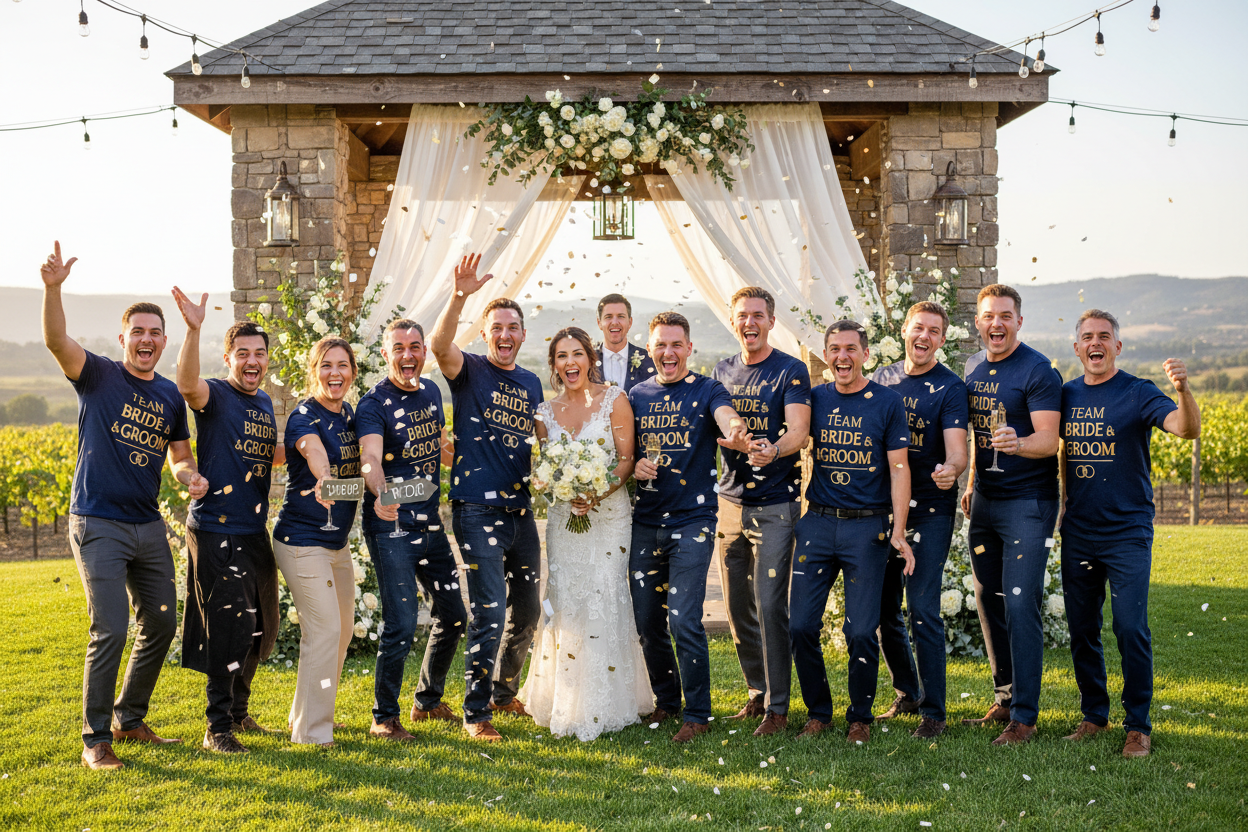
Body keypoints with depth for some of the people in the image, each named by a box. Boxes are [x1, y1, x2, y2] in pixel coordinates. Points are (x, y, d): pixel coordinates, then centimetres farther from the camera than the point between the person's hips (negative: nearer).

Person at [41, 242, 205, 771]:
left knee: (161, 625, 12)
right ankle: (96, 740, 3)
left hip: (149, 526, 6)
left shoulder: (170, 396, 10)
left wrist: (191, 477, -2)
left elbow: (179, 456, 21)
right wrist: (53, 288, -40)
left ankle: (129, 719, 30)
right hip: (98, 524, -6)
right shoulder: (98, 376, -4)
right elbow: (56, 340, -23)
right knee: (109, 632, -11)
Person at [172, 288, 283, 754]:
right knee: (226, 628, -8)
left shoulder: (264, 403, 13)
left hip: (255, 532, 8)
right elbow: (187, 383, -34)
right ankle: (217, 728, 3)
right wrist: (193, 328, -46)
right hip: (216, 532, -8)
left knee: (261, 629, 16)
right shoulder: (215, 396, -9)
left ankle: (238, 712, 33)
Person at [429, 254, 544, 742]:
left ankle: (504, 693, 36)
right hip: (477, 509, -6)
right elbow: (439, 345, -24)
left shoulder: (531, 384, 14)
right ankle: (476, 715, 3)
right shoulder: (469, 371, -2)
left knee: (527, 611, 15)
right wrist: (459, 297, -39)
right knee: (490, 612, -10)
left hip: (520, 510, 6)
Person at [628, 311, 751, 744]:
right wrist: (633, 466, -7)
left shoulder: (707, 390, -2)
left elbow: (728, 420, -23)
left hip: (692, 521, -4)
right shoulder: (638, 395, 10)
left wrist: (738, 437, -48)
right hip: (645, 523, 5)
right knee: (647, 621, 9)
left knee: (684, 621, -11)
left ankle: (698, 714, 5)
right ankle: (666, 700, 30)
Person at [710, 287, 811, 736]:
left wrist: (775, 450, -37)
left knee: (770, 605, -9)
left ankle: (777, 707, -1)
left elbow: (799, 429, -18)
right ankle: (758, 692, 26)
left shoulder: (791, 371, -5)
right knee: (738, 607, 10)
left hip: (775, 504, -5)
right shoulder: (723, 371, 12)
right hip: (730, 501, 6)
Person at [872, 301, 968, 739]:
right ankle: (907, 694, 28)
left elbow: (957, 450, -15)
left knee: (923, 611, -7)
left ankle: (933, 712, 3)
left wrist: (950, 470, -38)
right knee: (884, 608, 10)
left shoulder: (950, 387, -5)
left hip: (929, 511, -5)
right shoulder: (883, 378, 9)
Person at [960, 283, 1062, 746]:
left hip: (1027, 503, -7)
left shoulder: (1038, 371, -11)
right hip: (985, 501, 7)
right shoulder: (974, 368, 11)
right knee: (988, 601, 11)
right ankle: (1005, 701, 24)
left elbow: (1048, 440, -19)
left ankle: (1024, 717, -3)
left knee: (1020, 605, -10)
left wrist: (1017, 444, -38)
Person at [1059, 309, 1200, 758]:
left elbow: (1186, 428, -22)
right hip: (1077, 532, 5)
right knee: (1081, 629, 10)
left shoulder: (1137, 393, -6)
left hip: (1127, 532, -4)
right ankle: (1093, 714, 24)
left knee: (1131, 628, -9)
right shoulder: (1067, 395, 7)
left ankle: (1138, 725, 3)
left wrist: (1183, 390, -40)